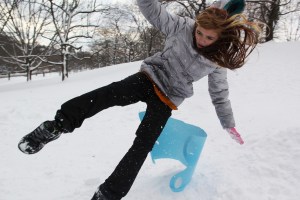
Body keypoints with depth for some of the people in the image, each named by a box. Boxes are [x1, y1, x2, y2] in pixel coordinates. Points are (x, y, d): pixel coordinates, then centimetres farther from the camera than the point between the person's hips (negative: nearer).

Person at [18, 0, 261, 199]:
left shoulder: (218, 61, -5)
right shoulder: (183, 27, -7)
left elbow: (220, 93, 6)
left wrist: (229, 124, 11)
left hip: (167, 99, 0)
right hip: (149, 79, 1)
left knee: (142, 146, -12)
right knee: (109, 94, -29)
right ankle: (56, 126, -25)